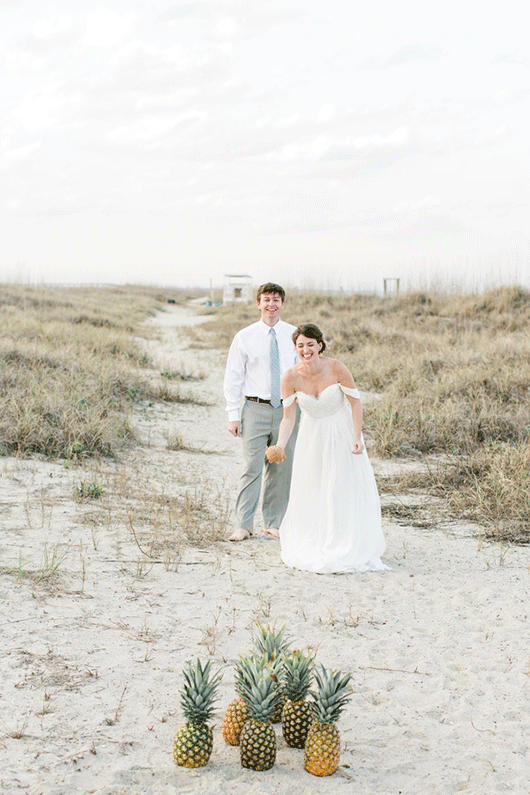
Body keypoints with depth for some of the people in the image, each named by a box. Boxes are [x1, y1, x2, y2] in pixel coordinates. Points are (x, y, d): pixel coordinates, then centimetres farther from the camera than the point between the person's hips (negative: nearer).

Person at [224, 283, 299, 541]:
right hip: (255, 409, -2)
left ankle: (274, 523, 20)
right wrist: (233, 415, -4)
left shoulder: (294, 335, 6)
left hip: (287, 409, 2)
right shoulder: (244, 337, 0)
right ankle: (243, 525, 3)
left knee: (281, 468, 8)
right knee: (252, 467, -6)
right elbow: (233, 378, 2)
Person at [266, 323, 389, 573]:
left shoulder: (336, 368, -21)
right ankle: (312, 547, 27)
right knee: (310, 492, 9)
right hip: (312, 437, 3)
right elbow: (288, 417, -10)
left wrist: (357, 438, -21)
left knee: (343, 490, -3)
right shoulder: (291, 377, -15)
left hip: (341, 433, -3)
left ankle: (347, 548, 9)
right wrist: (280, 446, -25)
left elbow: (355, 402, -12)